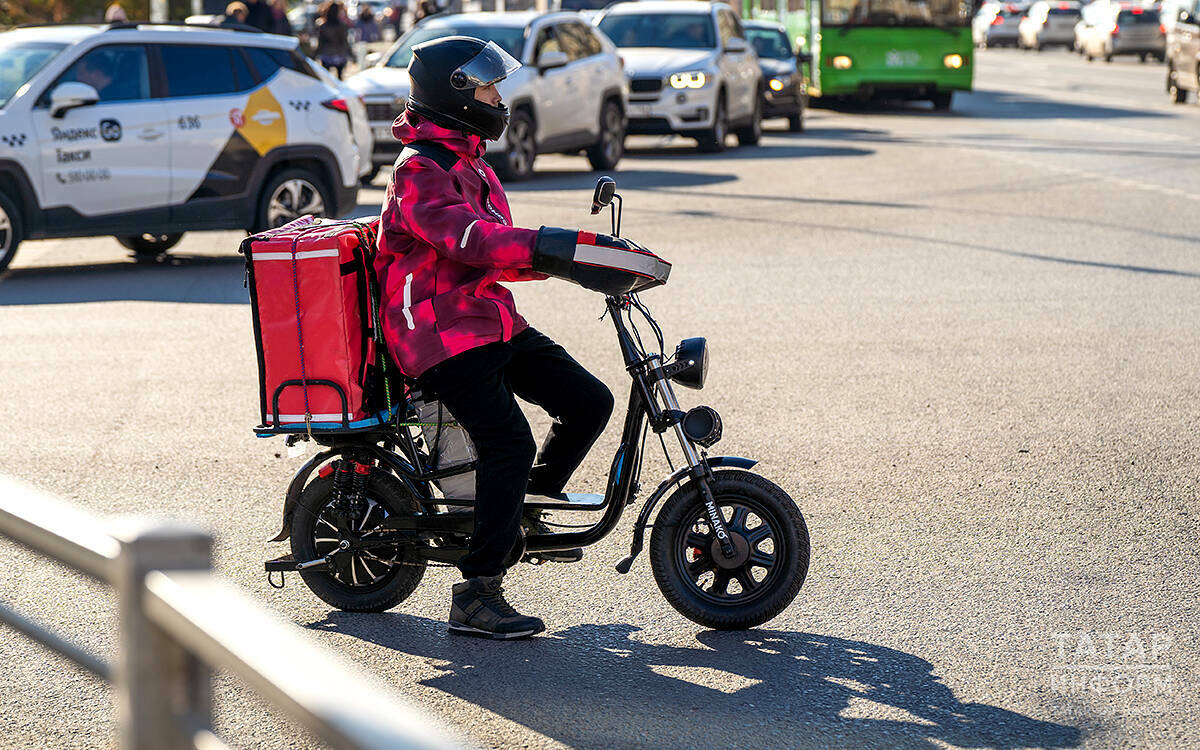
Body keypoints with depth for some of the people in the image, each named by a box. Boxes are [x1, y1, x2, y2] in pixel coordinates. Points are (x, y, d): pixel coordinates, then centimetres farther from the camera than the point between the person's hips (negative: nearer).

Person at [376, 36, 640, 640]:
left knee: (589, 402, 2)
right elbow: (468, 239, -29)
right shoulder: (420, 170, -13)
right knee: (509, 444, -22)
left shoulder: (468, 163, 20)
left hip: (494, 321, 10)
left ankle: (526, 513, 20)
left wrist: (562, 263, 9)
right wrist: (562, 247, -35)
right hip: (442, 335, -9)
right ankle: (477, 598, -17)